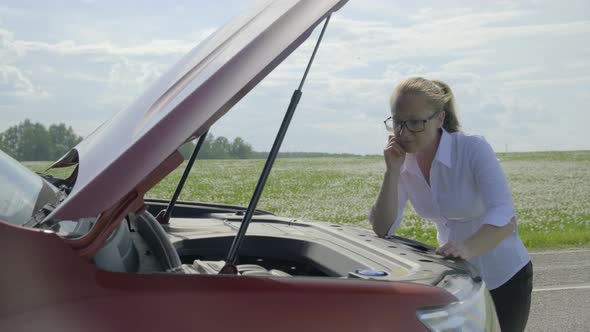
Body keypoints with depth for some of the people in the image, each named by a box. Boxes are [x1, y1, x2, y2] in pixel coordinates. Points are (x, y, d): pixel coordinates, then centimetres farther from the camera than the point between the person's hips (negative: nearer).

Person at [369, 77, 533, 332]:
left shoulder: (473, 149, -21)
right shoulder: (404, 163, -6)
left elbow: (505, 217, -33)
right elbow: (382, 230, -10)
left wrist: (469, 248, -52)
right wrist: (392, 172, -20)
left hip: (504, 279, -4)